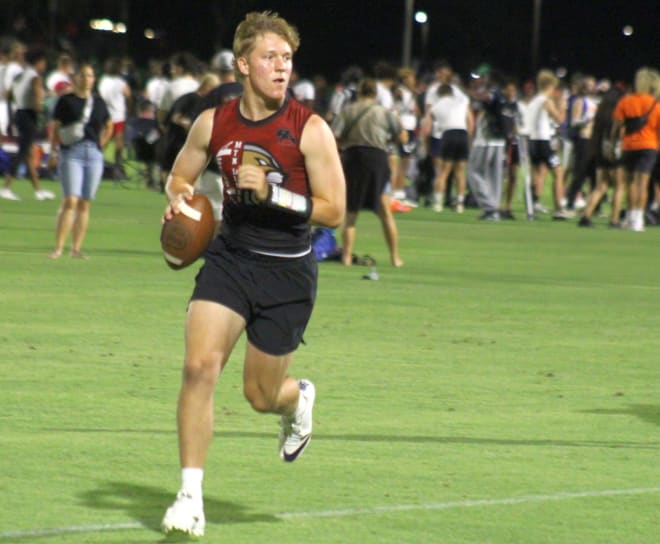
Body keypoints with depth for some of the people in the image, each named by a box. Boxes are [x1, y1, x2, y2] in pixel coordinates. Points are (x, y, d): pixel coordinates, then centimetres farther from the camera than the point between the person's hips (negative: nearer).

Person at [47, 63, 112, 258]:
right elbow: (55, 127, 1)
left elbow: (108, 127, 25)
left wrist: (100, 145, 13)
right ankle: (58, 247, -14)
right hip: (71, 153, -4)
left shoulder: (98, 102, 12)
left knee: (85, 204, 4)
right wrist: (53, 152, -6)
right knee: (70, 201, -14)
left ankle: (76, 248, 9)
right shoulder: (66, 100, 2)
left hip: (94, 155, 4)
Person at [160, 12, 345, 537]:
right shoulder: (214, 123, -1)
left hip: (288, 272, -2)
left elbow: (334, 211, -11)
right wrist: (179, 197, -8)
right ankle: (190, 498, -11)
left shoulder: (310, 130, -11)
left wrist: (271, 193, -22)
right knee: (199, 366, -17)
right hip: (230, 258, 2)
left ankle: (299, 398, 47)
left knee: (261, 395, 7)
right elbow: (180, 176, 16)